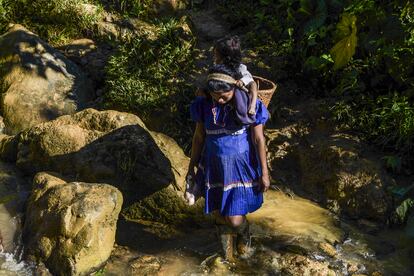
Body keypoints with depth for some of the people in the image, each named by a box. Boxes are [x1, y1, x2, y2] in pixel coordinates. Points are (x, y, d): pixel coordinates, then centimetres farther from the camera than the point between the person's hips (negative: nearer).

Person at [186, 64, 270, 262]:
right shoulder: (204, 105, -5)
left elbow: (258, 139, -10)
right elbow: (199, 137, 5)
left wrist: (264, 173, -8)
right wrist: (192, 166, 10)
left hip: (241, 169, -3)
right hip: (215, 169, 3)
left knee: (235, 220, -5)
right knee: (221, 216, 12)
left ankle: (244, 234, 34)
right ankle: (227, 256, 37)